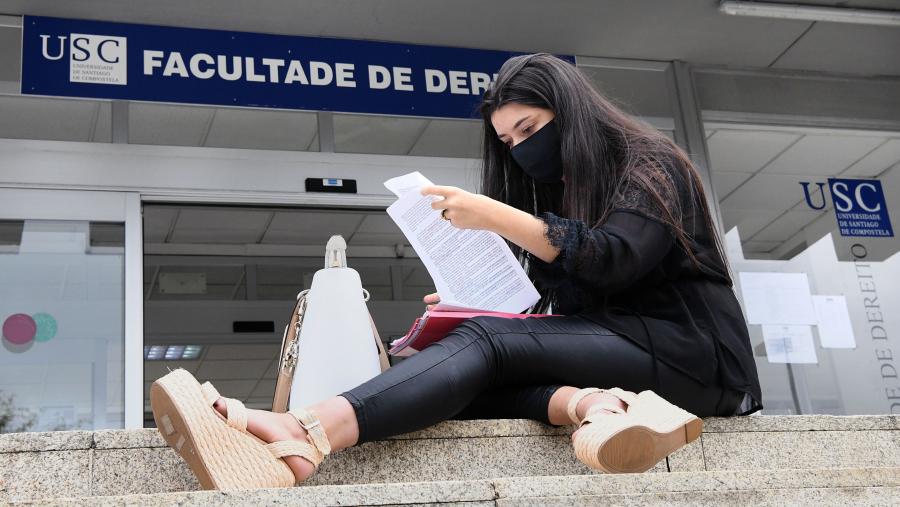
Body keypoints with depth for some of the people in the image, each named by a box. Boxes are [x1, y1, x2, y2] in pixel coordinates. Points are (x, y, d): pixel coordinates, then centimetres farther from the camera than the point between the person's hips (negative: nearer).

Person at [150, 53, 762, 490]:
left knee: (489, 345, -29)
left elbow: (615, 260, -18)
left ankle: (306, 437, -49)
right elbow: (568, 309, 13)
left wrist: (496, 218, -24)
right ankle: (587, 404, -46)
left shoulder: (652, 163, 1)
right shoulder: (553, 192, 21)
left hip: (690, 350, -7)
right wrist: (473, 308, -5)